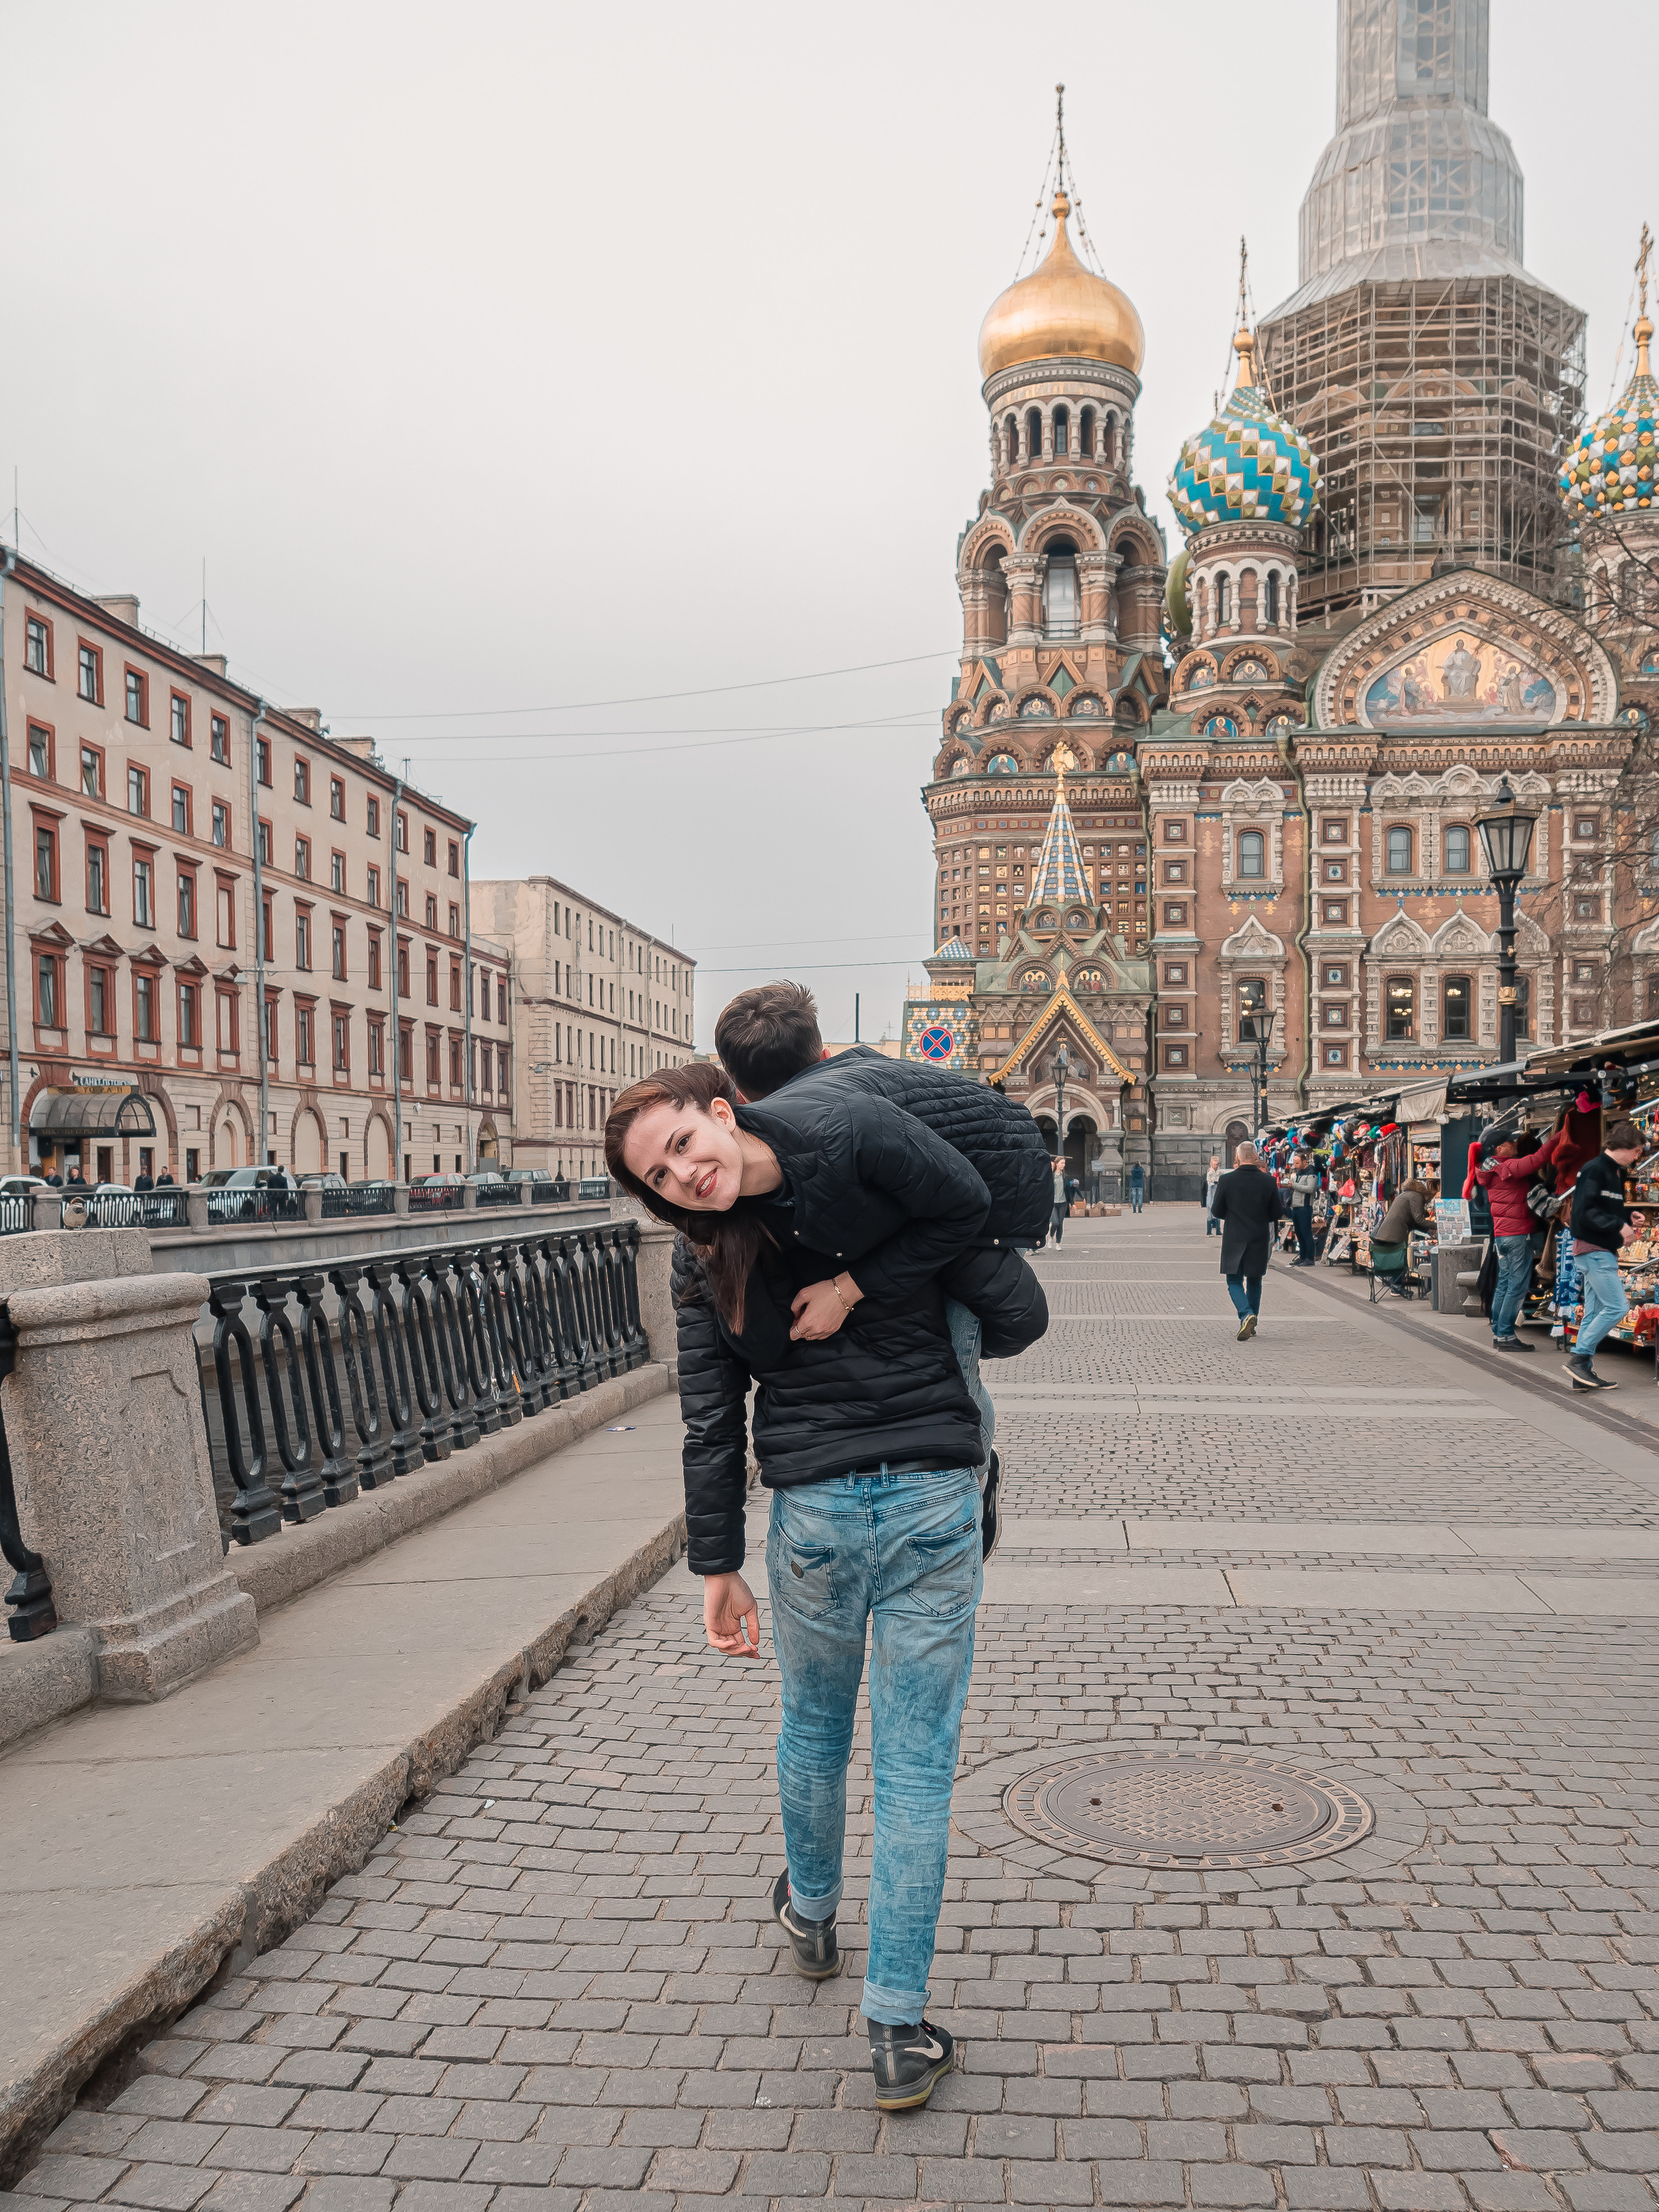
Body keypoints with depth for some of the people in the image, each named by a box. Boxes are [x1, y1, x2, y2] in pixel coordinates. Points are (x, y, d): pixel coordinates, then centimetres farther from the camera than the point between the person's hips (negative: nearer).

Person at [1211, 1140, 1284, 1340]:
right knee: (1254, 1281, 18)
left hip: (1234, 1240, -2)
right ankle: (1252, 1325, 24)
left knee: (1234, 1281, 6)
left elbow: (1218, 1212, -1)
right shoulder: (1268, 1182, -5)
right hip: (1259, 1240, 2)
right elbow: (1278, 1214, 0)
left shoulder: (1226, 1181, -9)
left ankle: (1246, 1315, -19)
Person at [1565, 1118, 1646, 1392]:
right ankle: (1579, 1359, -7)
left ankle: (1582, 1372, 11)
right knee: (1617, 1306, -13)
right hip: (1592, 1249, -10)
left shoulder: (1616, 1173, 17)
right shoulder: (1594, 1170, -13)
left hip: (1605, 1251, 10)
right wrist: (1619, 1226, -23)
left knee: (1594, 1313, 9)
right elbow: (1585, 1212, -21)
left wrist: (1629, 1216, 8)